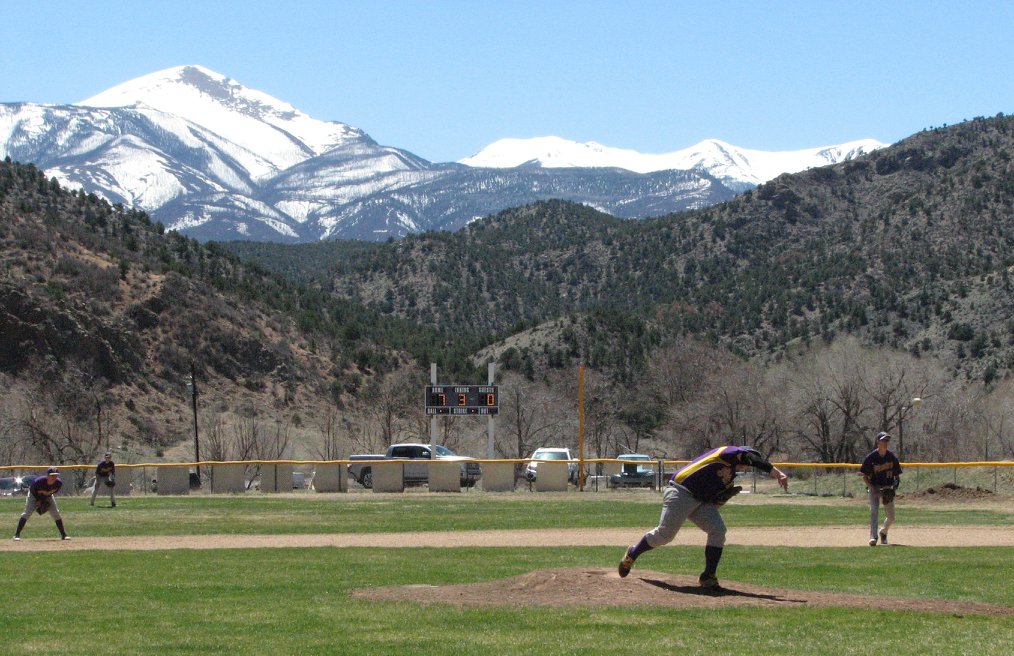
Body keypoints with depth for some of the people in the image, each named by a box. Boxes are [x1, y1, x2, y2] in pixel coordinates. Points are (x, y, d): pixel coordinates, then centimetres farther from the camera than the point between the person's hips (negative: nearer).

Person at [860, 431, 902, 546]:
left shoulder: (892, 457, -1)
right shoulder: (870, 457, -9)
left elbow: (897, 475, 7)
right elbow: (865, 476, -4)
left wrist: (895, 485, -13)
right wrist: (872, 488, -17)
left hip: (888, 488, 3)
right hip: (874, 487, -3)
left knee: (891, 518, 7)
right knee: (874, 511, -23)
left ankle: (883, 531, 37)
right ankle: (873, 537, -27)